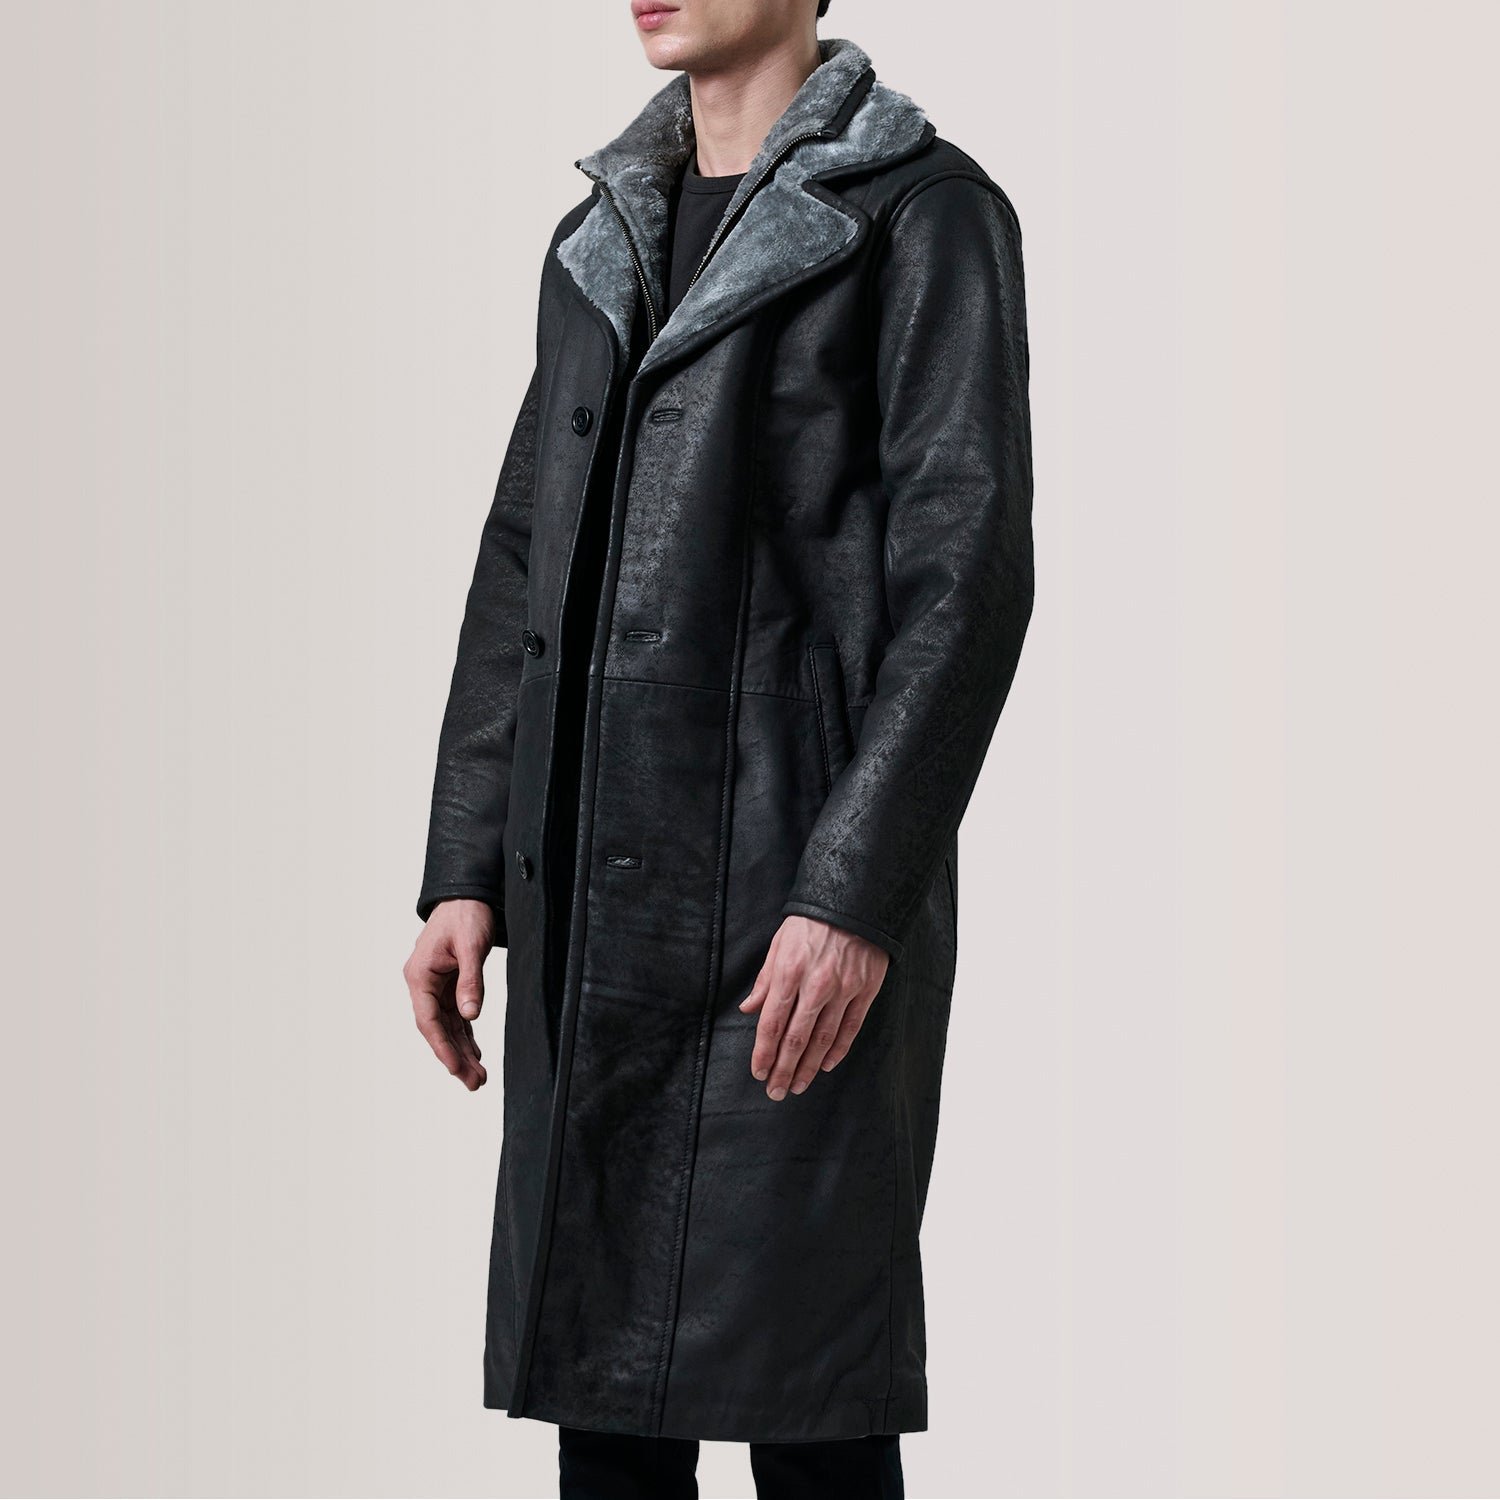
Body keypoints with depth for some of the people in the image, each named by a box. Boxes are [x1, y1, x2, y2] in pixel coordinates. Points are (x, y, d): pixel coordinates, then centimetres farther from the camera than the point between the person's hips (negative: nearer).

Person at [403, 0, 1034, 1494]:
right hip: (595, 903, 6)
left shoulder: (922, 213, -3)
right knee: (602, 1360, 8)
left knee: (802, 1377, -2)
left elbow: (966, 571, -11)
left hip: (803, 888, -6)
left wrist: (860, 893, -19)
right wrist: (468, 869, 9)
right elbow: (525, 562, 17)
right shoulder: (603, 241, 18)